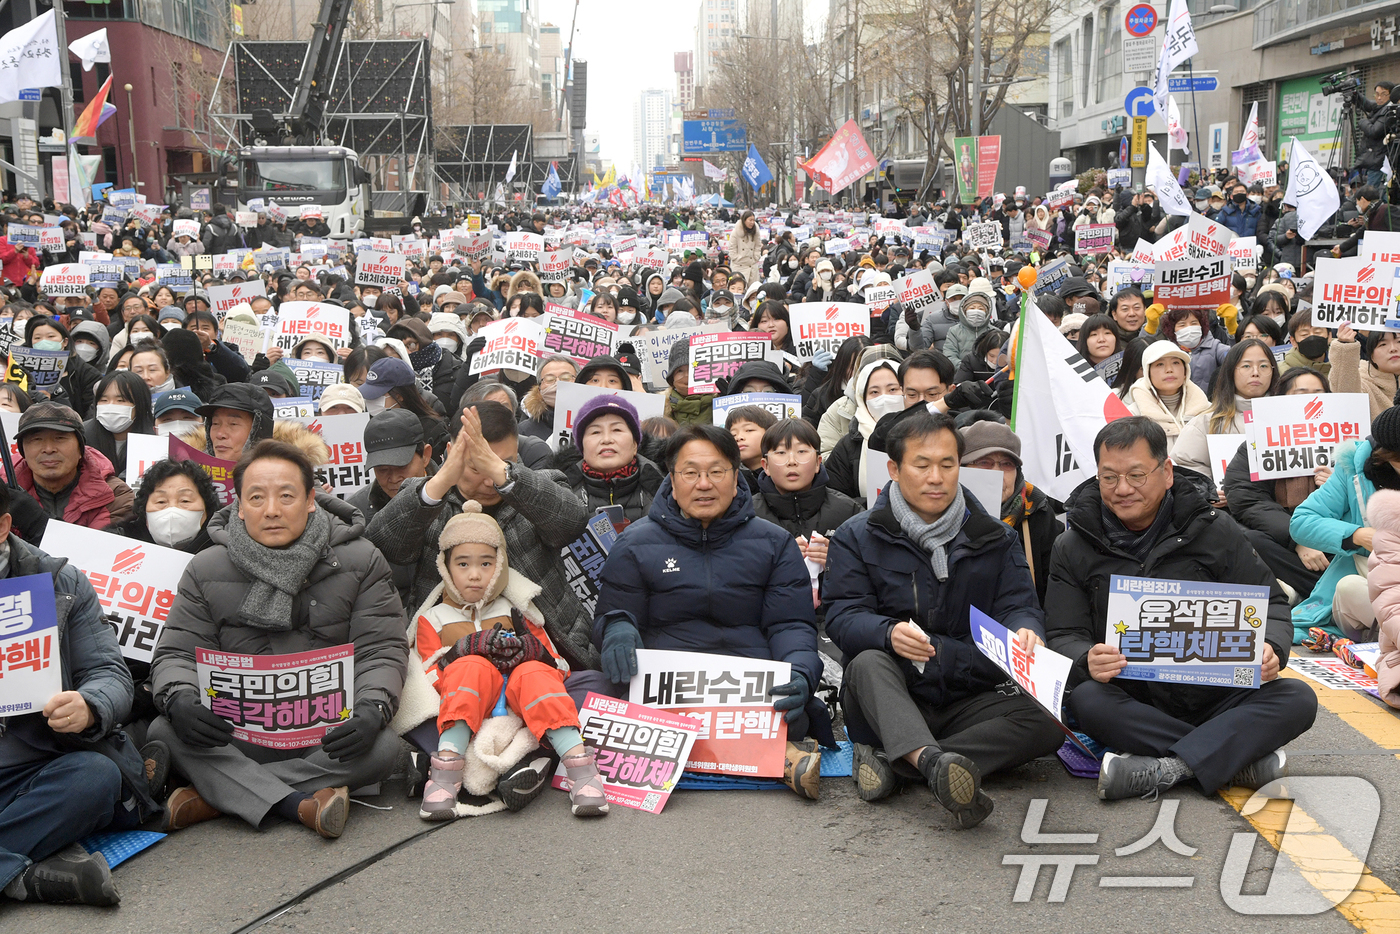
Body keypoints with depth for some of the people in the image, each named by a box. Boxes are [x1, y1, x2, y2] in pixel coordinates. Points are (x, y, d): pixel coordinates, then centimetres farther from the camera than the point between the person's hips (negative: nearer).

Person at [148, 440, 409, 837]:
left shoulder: (360, 562, -2)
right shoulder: (206, 569, 2)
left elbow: (382, 650, -5)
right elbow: (176, 652, 1)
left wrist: (371, 710, -26)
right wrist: (178, 701, -23)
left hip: (328, 733, 0)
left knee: (382, 747, -32)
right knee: (165, 732, -26)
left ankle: (216, 795, -24)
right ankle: (299, 804, -31)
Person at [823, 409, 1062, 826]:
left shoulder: (994, 537, 14)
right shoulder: (857, 537, 6)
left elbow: (1019, 604, 5)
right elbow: (844, 618, -5)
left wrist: (1025, 632, -21)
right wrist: (889, 634, -29)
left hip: (970, 701, 2)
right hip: (888, 698, -2)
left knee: (1048, 724, -24)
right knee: (867, 664, -34)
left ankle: (890, 758, -34)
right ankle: (931, 761, -59)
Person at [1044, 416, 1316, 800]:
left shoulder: (1215, 531, 4)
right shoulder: (1074, 549, 3)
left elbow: (1270, 603, 8)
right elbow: (1064, 636, -2)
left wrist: (1271, 648, -16)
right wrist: (1088, 661, -27)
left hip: (1216, 697, 1)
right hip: (1132, 707, -1)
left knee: (1298, 699, -23)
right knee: (1086, 700, -34)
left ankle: (1168, 769, -35)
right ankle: (1242, 755, -28)